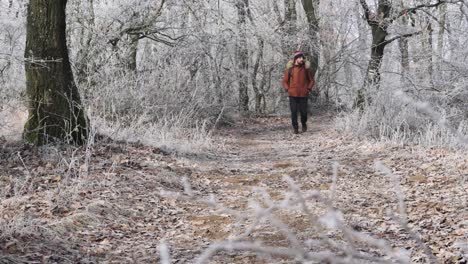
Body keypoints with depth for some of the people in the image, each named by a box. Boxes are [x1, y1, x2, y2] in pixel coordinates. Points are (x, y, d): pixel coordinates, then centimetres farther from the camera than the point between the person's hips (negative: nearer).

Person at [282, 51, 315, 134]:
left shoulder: (306, 68, 3)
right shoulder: (290, 68, 2)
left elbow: (311, 80, 13)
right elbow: (285, 81, 12)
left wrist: (308, 89, 1)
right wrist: (287, 89, 0)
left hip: (303, 94, 0)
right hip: (293, 95, 0)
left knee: (303, 111, 1)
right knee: (294, 112, -2)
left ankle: (304, 124, 28)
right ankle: (295, 127, 11)